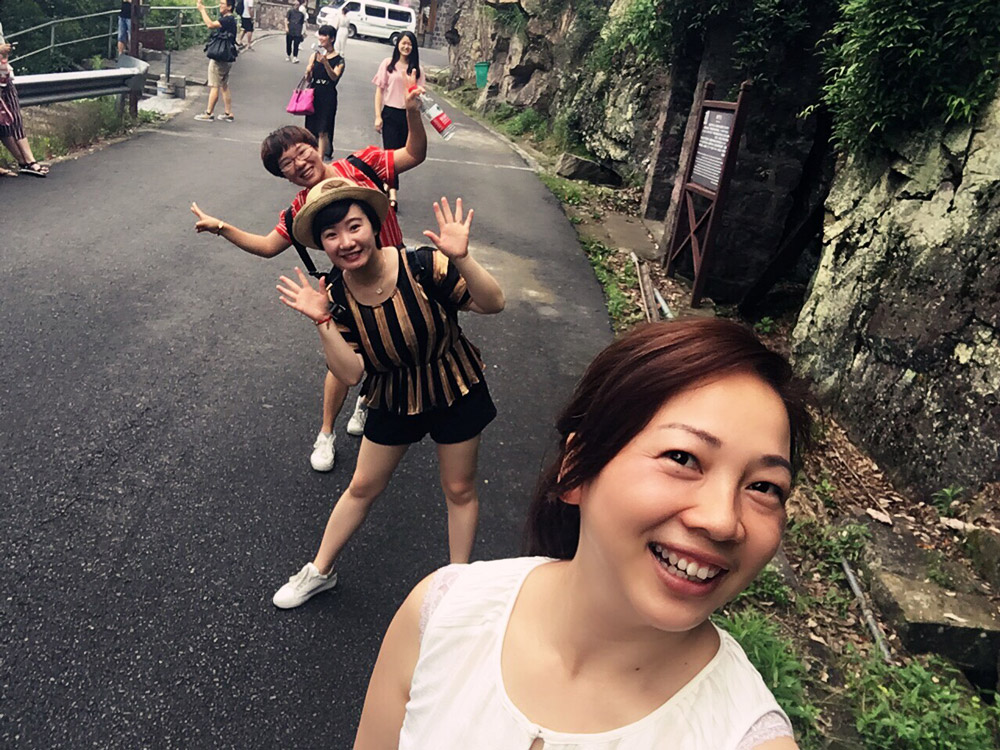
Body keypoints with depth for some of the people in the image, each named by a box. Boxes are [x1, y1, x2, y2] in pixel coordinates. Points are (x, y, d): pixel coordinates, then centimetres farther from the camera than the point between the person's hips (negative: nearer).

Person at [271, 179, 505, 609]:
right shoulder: (336, 296, -16)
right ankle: (319, 571, 39)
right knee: (362, 487, 18)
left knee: (459, 491, 14)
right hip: (394, 400, 3)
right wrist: (322, 322, -31)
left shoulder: (422, 267, -27)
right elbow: (351, 373, -19)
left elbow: (493, 304, -29)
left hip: (455, 391, -2)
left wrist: (462, 259, -44)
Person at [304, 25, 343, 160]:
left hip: (328, 97, -4)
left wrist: (325, 62, -31)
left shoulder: (338, 60, -3)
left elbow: (334, 77, -18)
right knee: (311, 127, 10)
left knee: (323, 131, -8)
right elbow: (309, 78, 7)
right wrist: (308, 72, -15)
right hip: (314, 94, 4)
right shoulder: (314, 55, 7)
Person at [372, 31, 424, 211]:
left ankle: (387, 184, 27)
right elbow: (379, 90, 1)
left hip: (407, 115, 2)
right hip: (390, 113, -2)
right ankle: (393, 194, -16)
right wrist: (378, 116, -4)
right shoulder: (388, 64, 1)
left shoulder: (416, 69, 5)